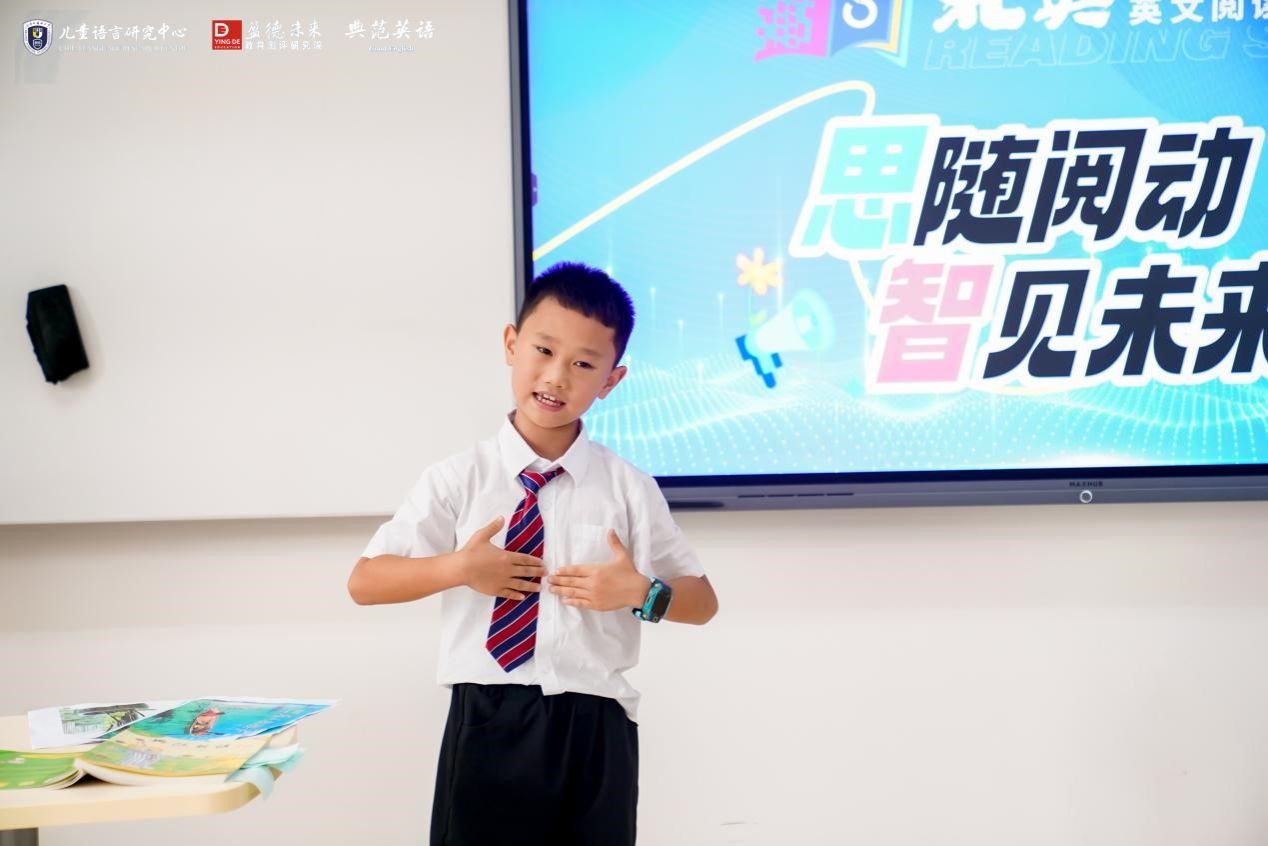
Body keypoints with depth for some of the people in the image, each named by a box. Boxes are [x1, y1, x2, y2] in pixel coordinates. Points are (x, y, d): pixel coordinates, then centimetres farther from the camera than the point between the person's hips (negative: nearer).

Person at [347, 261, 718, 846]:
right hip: (487, 726, 0)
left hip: (593, 730, 1)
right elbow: (364, 581, 0)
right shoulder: (458, 479, 0)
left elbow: (703, 601, 7)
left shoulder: (628, 487, 2)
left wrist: (640, 592, -12)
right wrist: (457, 568, -14)